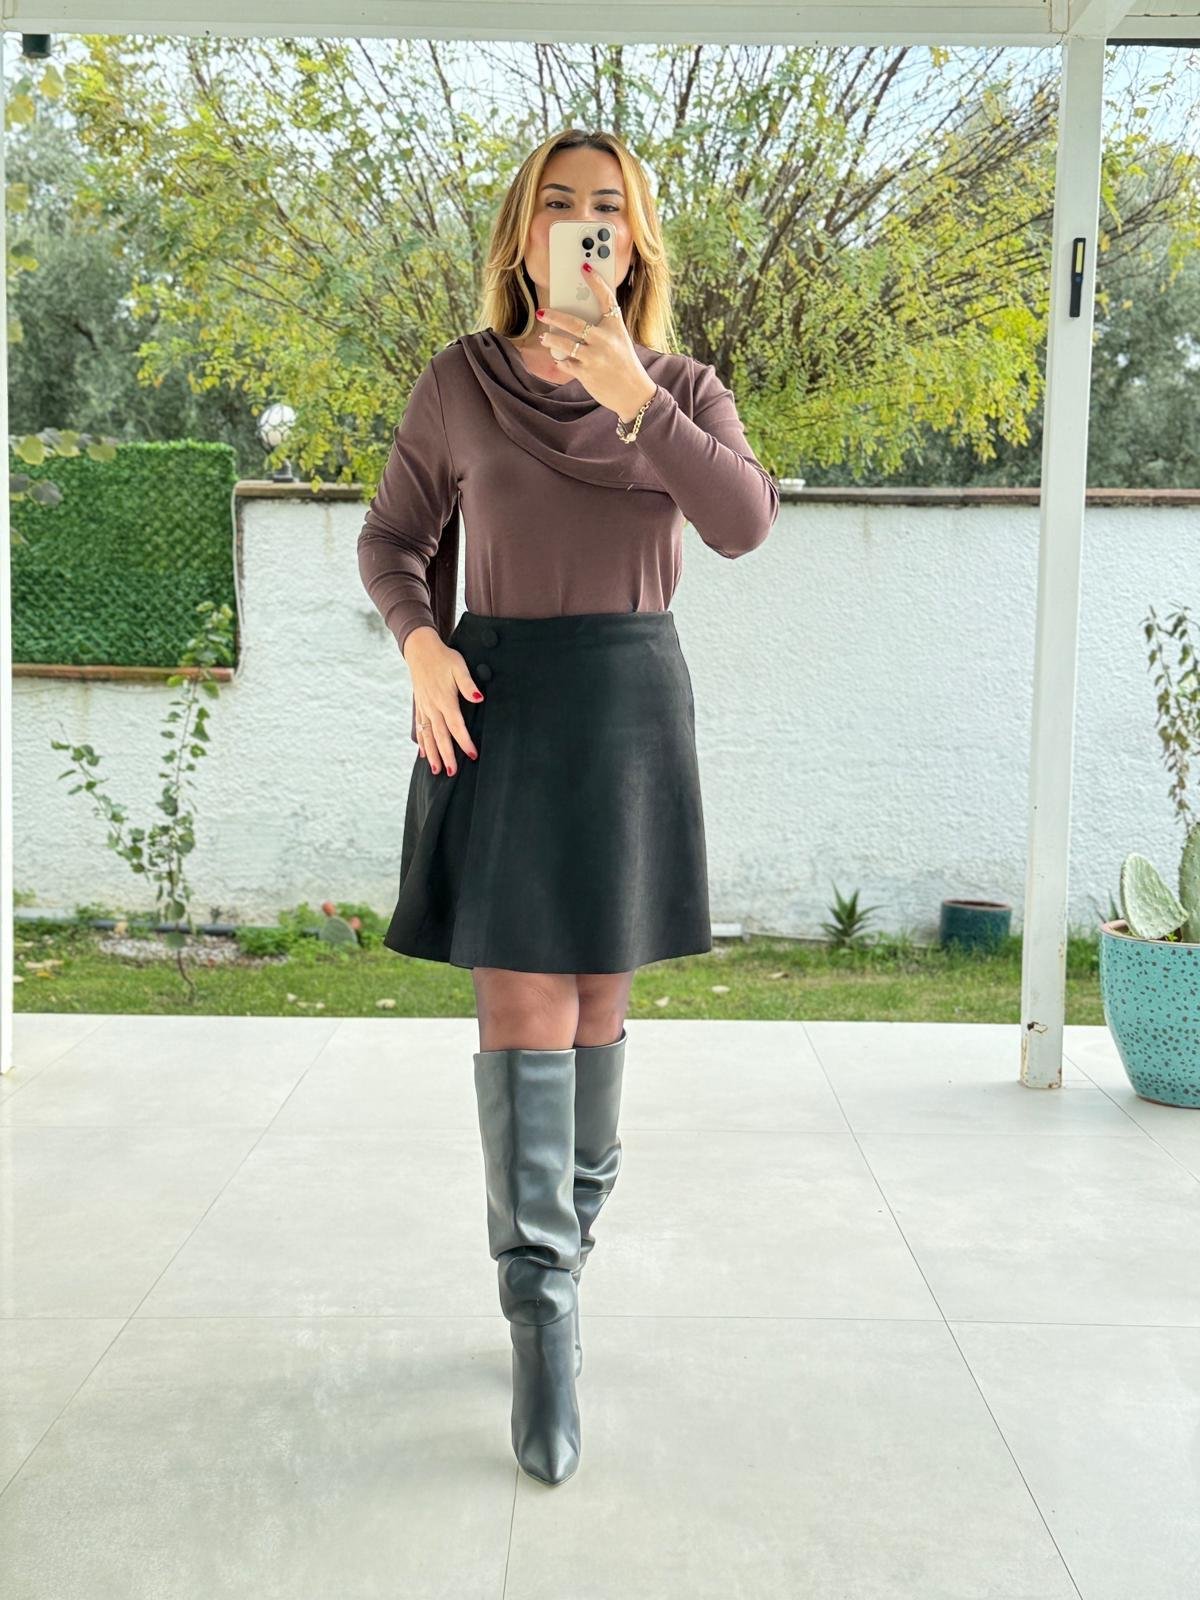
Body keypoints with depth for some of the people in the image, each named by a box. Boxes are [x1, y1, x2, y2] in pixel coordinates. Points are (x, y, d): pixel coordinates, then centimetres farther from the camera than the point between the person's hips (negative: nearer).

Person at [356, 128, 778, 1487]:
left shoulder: (683, 389, 4)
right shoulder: (458, 384, 2)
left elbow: (745, 523, -13)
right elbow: (392, 539, 9)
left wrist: (633, 400, -24)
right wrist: (419, 646, -10)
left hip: (628, 703, 2)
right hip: (496, 702, -1)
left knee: (597, 999, 9)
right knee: (521, 1005, -8)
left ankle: (560, 1254, 28)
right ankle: (544, 1323, -4)